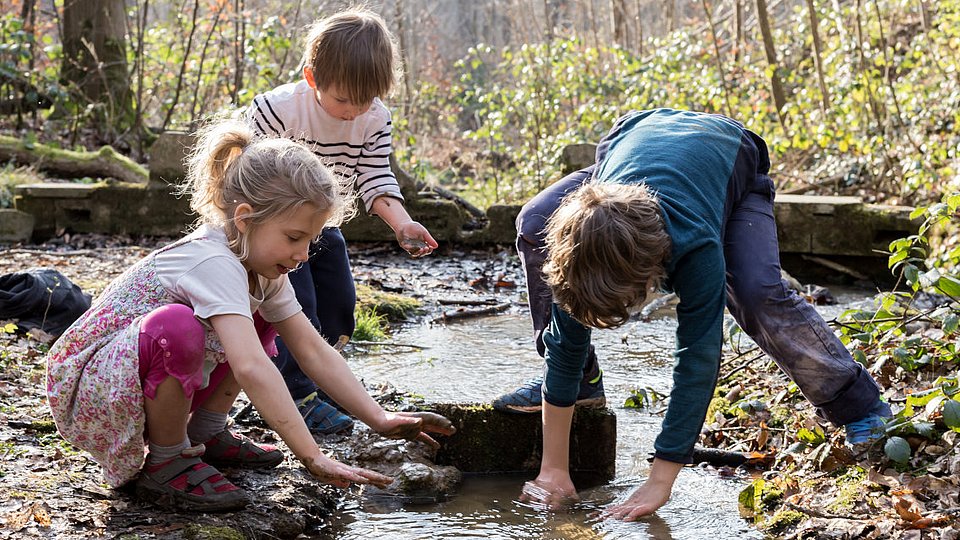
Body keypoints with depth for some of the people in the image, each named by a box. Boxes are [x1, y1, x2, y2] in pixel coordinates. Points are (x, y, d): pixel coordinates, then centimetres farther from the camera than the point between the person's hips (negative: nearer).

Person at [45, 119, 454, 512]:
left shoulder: (261, 266, 0)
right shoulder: (214, 263, -29)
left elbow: (313, 351, 0)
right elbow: (250, 368, -42)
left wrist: (380, 420, -9)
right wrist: (313, 459, -44)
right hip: (91, 388, -9)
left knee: (261, 318, 9)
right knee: (177, 325, -37)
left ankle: (205, 434, 12)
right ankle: (166, 463, -15)